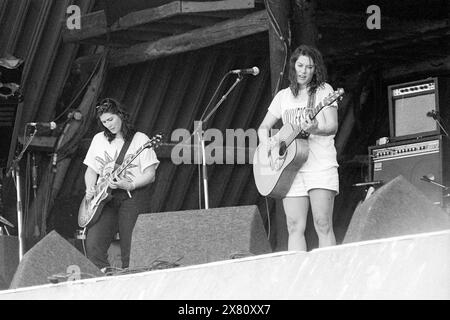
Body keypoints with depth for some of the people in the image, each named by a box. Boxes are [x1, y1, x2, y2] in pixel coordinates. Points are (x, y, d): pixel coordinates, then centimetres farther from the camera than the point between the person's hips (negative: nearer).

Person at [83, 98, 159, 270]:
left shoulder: (139, 139, 2)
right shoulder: (99, 140, 16)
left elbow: (150, 175, -2)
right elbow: (91, 170, 20)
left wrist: (128, 186, -17)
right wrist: (90, 189, 0)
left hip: (132, 196, -4)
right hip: (105, 198, 4)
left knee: (130, 249, -10)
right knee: (93, 246, -14)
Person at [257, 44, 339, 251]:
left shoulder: (323, 91, 7)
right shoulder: (283, 96, 18)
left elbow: (332, 126, -3)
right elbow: (263, 127, 21)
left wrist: (314, 129, -24)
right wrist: (268, 143, -1)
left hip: (321, 166, -4)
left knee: (323, 224, -13)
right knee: (295, 227, -5)